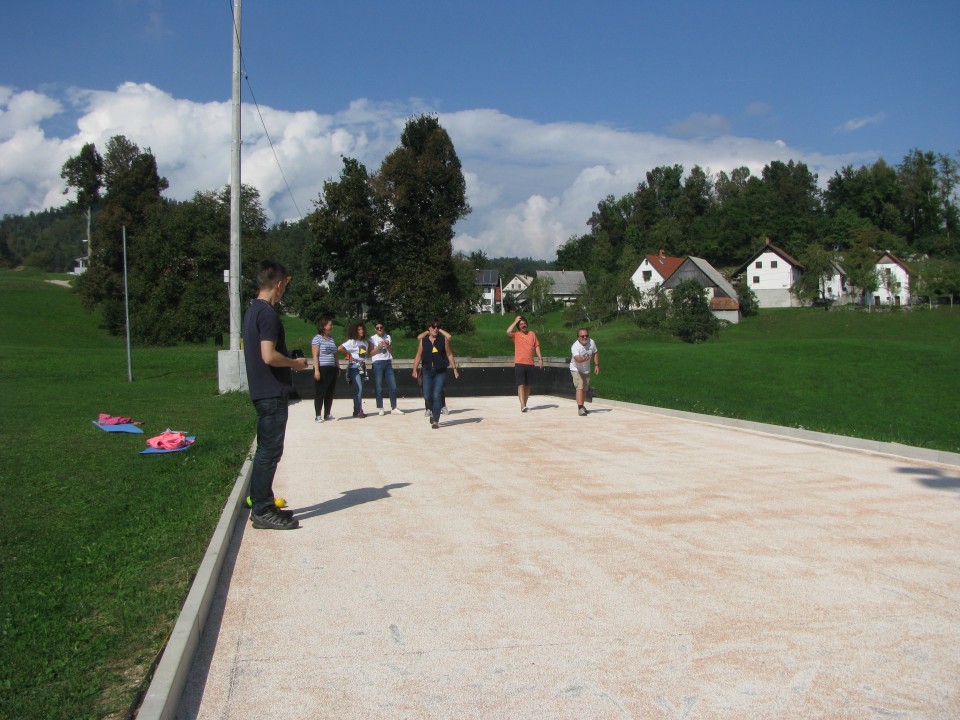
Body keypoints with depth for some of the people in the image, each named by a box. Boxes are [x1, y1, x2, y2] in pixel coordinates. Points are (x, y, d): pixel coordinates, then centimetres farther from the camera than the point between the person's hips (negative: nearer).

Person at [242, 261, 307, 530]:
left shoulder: (252, 310, 13)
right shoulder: (268, 313, -17)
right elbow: (269, 356, -24)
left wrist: (289, 362, 18)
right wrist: (295, 363, -9)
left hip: (263, 391, 10)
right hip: (273, 392, -10)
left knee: (266, 450, 15)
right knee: (270, 451, -4)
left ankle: (262, 505, 23)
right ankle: (263, 511, 2)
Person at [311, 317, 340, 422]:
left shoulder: (332, 339, 15)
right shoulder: (317, 338, -5)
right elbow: (315, 356, -10)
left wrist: (338, 368, 15)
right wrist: (316, 370, -17)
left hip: (332, 369, 7)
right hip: (322, 369, -7)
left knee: (330, 393, 8)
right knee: (320, 393, -3)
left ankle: (327, 414, 16)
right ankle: (318, 415, 2)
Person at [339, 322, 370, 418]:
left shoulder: (365, 342, 12)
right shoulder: (352, 341, -8)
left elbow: (369, 351, 24)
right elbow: (340, 348, -18)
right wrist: (348, 355, -8)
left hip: (362, 366, 7)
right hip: (355, 366, -7)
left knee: (360, 389, 9)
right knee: (358, 388, -12)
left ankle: (358, 410, 14)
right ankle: (358, 411, -9)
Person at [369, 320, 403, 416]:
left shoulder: (388, 337, 12)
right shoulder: (372, 338, 2)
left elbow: (392, 352, 11)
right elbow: (371, 353, -3)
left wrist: (388, 346, -7)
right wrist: (379, 346, -14)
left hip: (388, 362, 3)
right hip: (378, 363, -3)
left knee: (393, 386, -1)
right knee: (378, 387, -3)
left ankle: (394, 408, 6)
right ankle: (380, 409, 4)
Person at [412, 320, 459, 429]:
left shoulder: (443, 340, 2)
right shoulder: (423, 341, 5)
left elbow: (449, 355, 5)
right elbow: (418, 356, 5)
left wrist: (454, 369, 1)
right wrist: (415, 370, -4)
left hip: (440, 372, -2)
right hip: (427, 372, 2)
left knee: (436, 396, -7)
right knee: (427, 395, 0)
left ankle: (436, 421, 0)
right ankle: (433, 411, 32)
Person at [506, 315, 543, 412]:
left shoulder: (532, 334, 12)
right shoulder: (516, 335, 2)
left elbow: (537, 346, 14)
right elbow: (508, 332, -18)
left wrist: (540, 358, 5)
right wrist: (515, 321, -9)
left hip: (530, 364, 4)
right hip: (519, 363, -4)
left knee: (527, 385, 10)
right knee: (521, 385, -11)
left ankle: (524, 404, 19)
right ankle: (522, 405, -17)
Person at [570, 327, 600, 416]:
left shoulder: (591, 342, -10)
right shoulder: (575, 346, -29)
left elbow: (595, 353, 7)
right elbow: (577, 358, -46)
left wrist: (597, 365, 3)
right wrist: (583, 359, -67)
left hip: (586, 370, 6)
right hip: (576, 370, -6)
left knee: (585, 389, 14)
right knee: (579, 388, -21)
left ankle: (581, 405, 32)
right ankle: (580, 408, -25)